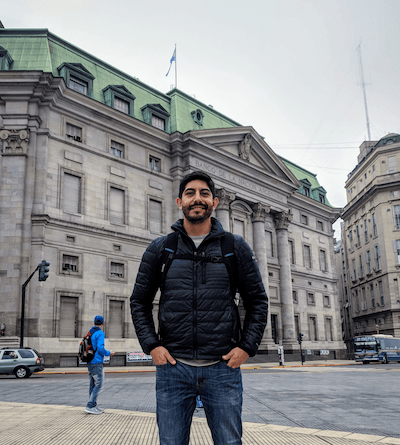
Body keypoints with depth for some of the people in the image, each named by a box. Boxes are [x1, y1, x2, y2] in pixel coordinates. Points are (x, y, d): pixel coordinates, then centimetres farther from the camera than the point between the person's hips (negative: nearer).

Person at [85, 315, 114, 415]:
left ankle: (94, 406, 14)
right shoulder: (100, 333, -12)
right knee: (99, 384, -6)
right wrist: (108, 353, -3)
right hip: (97, 363, -9)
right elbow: (100, 348, -20)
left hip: (90, 363, 9)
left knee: (92, 384, 10)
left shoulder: (90, 333, 13)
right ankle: (90, 406, -9)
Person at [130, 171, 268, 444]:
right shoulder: (160, 249, 6)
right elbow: (139, 301, 12)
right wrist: (151, 346, 0)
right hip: (173, 366, 1)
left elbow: (258, 301, 9)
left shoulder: (236, 247, 5)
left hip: (223, 367, 0)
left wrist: (247, 347, -1)